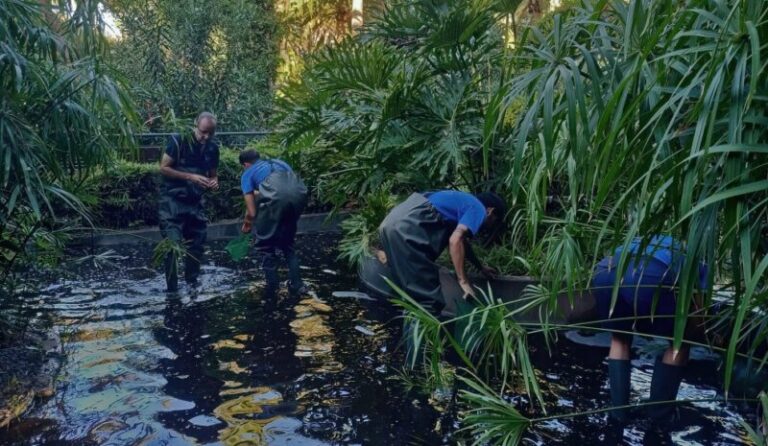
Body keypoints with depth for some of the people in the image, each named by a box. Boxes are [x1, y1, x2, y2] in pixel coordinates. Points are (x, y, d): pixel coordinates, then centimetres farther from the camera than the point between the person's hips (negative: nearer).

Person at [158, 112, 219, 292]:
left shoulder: (212, 148, 2)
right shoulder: (178, 140, -13)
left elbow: (212, 174, 14)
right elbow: (163, 168, -13)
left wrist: (214, 182, -10)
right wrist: (190, 177, -22)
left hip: (195, 202, 5)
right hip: (173, 200, -5)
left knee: (197, 244, 10)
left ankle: (192, 284, 26)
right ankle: (172, 288, 0)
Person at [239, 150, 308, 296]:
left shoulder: (247, 174, 25)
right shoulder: (278, 162, 37)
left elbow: (252, 212, 20)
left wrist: (247, 225, 41)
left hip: (277, 197, -5)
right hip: (299, 194, 5)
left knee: (265, 243, 19)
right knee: (287, 242, 26)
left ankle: (272, 287, 22)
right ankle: (297, 285, 26)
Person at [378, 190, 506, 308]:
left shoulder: (466, 202, 28)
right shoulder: (478, 210, 1)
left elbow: (461, 239, 43)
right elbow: (455, 241, -15)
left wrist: (480, 267, 51)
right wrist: (463, 281, -11)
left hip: (395, 222, 10)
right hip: (404, 227, -10)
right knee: (427, 290, -3)